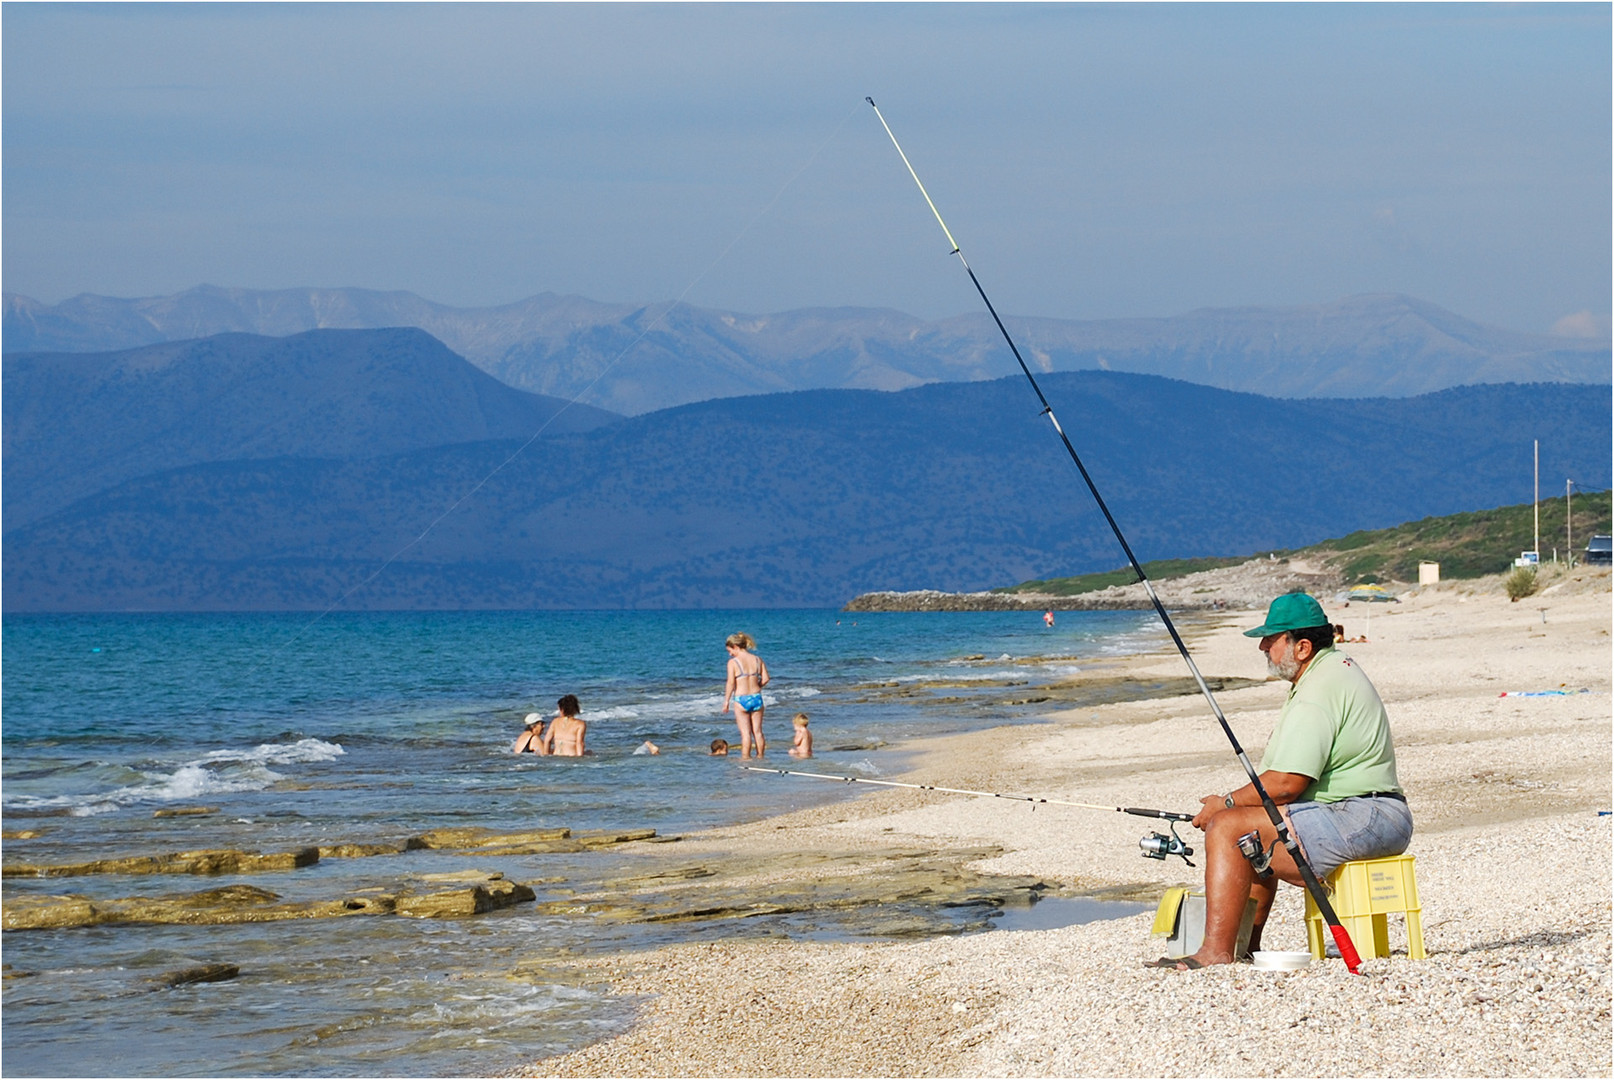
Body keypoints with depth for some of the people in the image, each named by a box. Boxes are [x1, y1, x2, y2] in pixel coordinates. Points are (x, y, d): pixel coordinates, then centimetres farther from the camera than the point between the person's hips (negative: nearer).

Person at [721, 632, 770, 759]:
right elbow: (765, 679, 3)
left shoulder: (733, 662, -10)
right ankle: (760, 756, 16)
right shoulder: (757, 660, 3)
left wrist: (726, 702, -6)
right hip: (756, 697, 4)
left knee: (745, 732, 0)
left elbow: (731, 683, -12)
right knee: (757, 731, 11)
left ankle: (745, 757, 2)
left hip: (741, 699, -4)